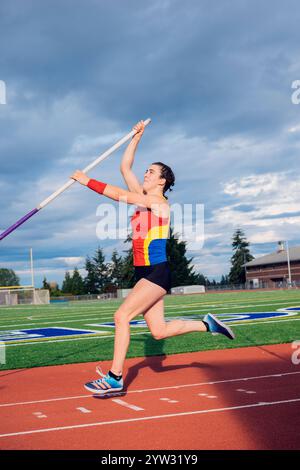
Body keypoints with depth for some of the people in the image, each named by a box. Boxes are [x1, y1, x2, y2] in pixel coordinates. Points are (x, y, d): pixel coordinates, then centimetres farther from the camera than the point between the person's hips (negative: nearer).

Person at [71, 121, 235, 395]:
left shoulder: (158, 201, -9)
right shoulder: (143, 198, 15)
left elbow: (118, 194, -15)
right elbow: (125, 168, 17)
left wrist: (86, 181, -10)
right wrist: (137, 137, 19)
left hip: (157, 272, -9)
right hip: (145, 272, 9)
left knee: (122, 316, -16)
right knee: (159, 331, 8)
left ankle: (115, 378, -13)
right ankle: (208, 324, 21)